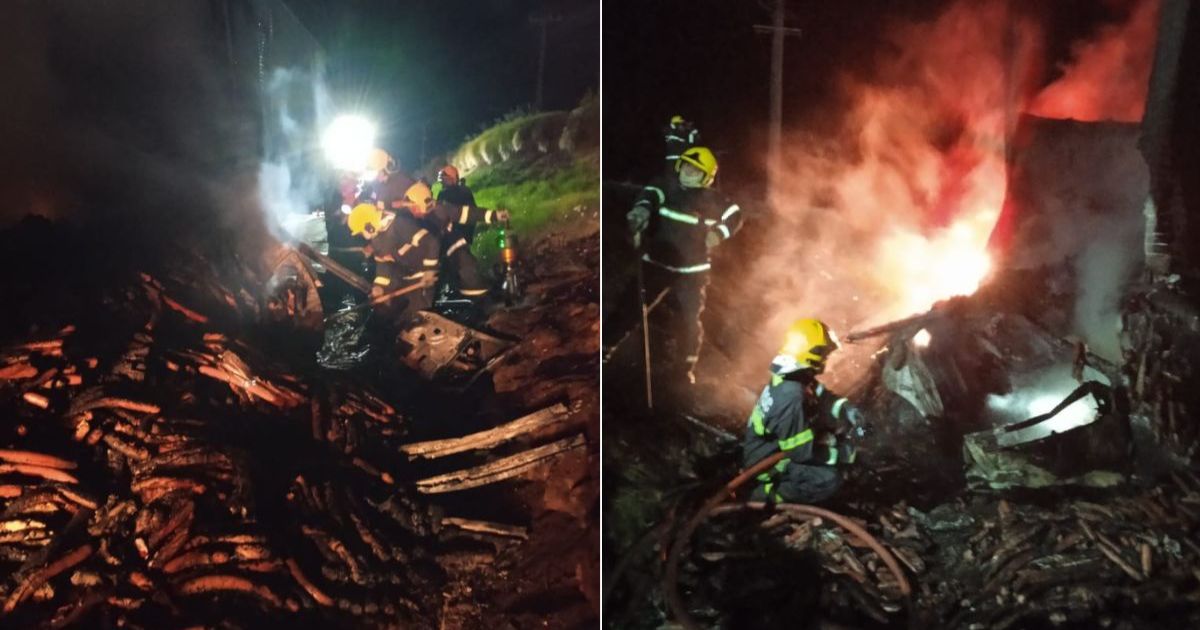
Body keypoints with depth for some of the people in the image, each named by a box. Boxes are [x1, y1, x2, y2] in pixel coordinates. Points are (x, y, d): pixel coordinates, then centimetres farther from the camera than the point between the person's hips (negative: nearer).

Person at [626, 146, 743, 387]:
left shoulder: (711, 200, 0)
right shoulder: (665, 188, -4)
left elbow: (735, 215, 9)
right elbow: (649, 195, -25)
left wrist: (720, 232, -12)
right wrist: (642, 209, -49)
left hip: (692, 270, 0)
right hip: (657, 265, 0)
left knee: (689, 321, 2)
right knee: (659, 318, 12)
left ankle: (685, 368, 20)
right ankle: (664, 365, 31)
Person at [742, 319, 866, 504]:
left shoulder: (795, 376, -3)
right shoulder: (790, 395, -33)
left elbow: (823, 397, 16)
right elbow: (801, 453, -29)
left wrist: (847, 409, -4)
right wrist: (841, 453, -16)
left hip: (778, 445, 10)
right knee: (830, 479, -24)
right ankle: (767, 496, -10)